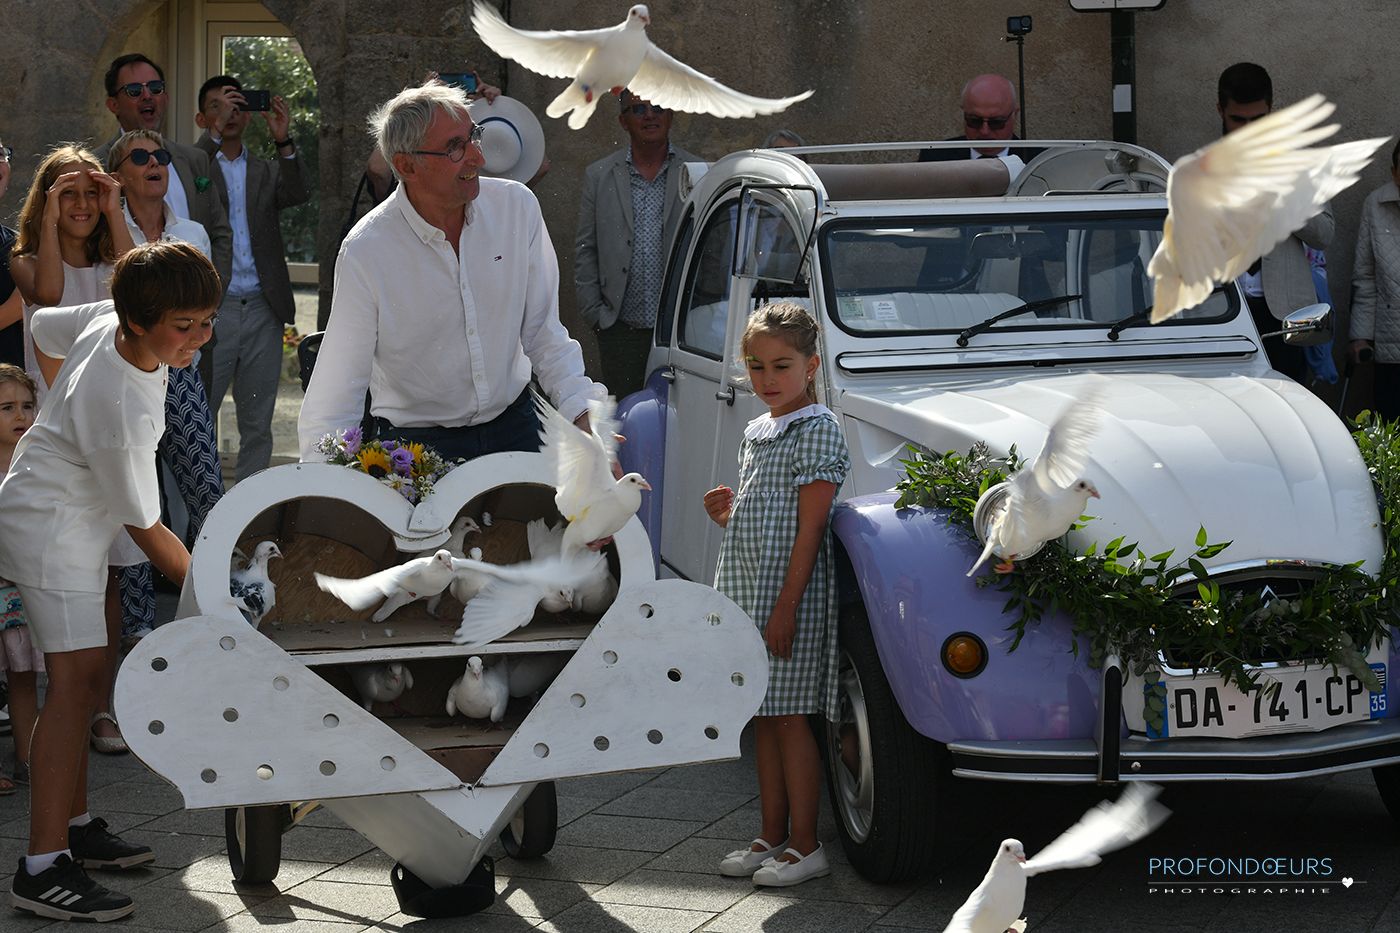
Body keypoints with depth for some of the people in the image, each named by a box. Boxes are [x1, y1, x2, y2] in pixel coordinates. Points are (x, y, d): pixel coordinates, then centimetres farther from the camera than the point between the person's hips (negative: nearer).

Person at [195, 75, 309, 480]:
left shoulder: (266, 171, 15)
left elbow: (297, 195, -3)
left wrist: (283, 141, -16)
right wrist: (216, 131, -20)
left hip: (262, 310, 4)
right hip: (212, 310, -4)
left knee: (258, 427, 8)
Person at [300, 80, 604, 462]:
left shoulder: (518, 207, -3)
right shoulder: (365, 251, -15)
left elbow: (543, 333, 6)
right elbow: (332, 399, -14)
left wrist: (583, 415, -7)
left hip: (513, 428, 3)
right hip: (415, 442, -3)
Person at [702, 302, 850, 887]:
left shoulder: (816, 429, -11)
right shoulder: (757, 432, 14)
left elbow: (809, 527, -16)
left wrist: (787, 605, -20)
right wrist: (726, 514, 2)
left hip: (790, 595, -8)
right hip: (749, 595, 8)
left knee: (789, 718, -4)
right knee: (763, 719, 12)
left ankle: (805, 847, 3)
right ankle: (773, 838, 20)